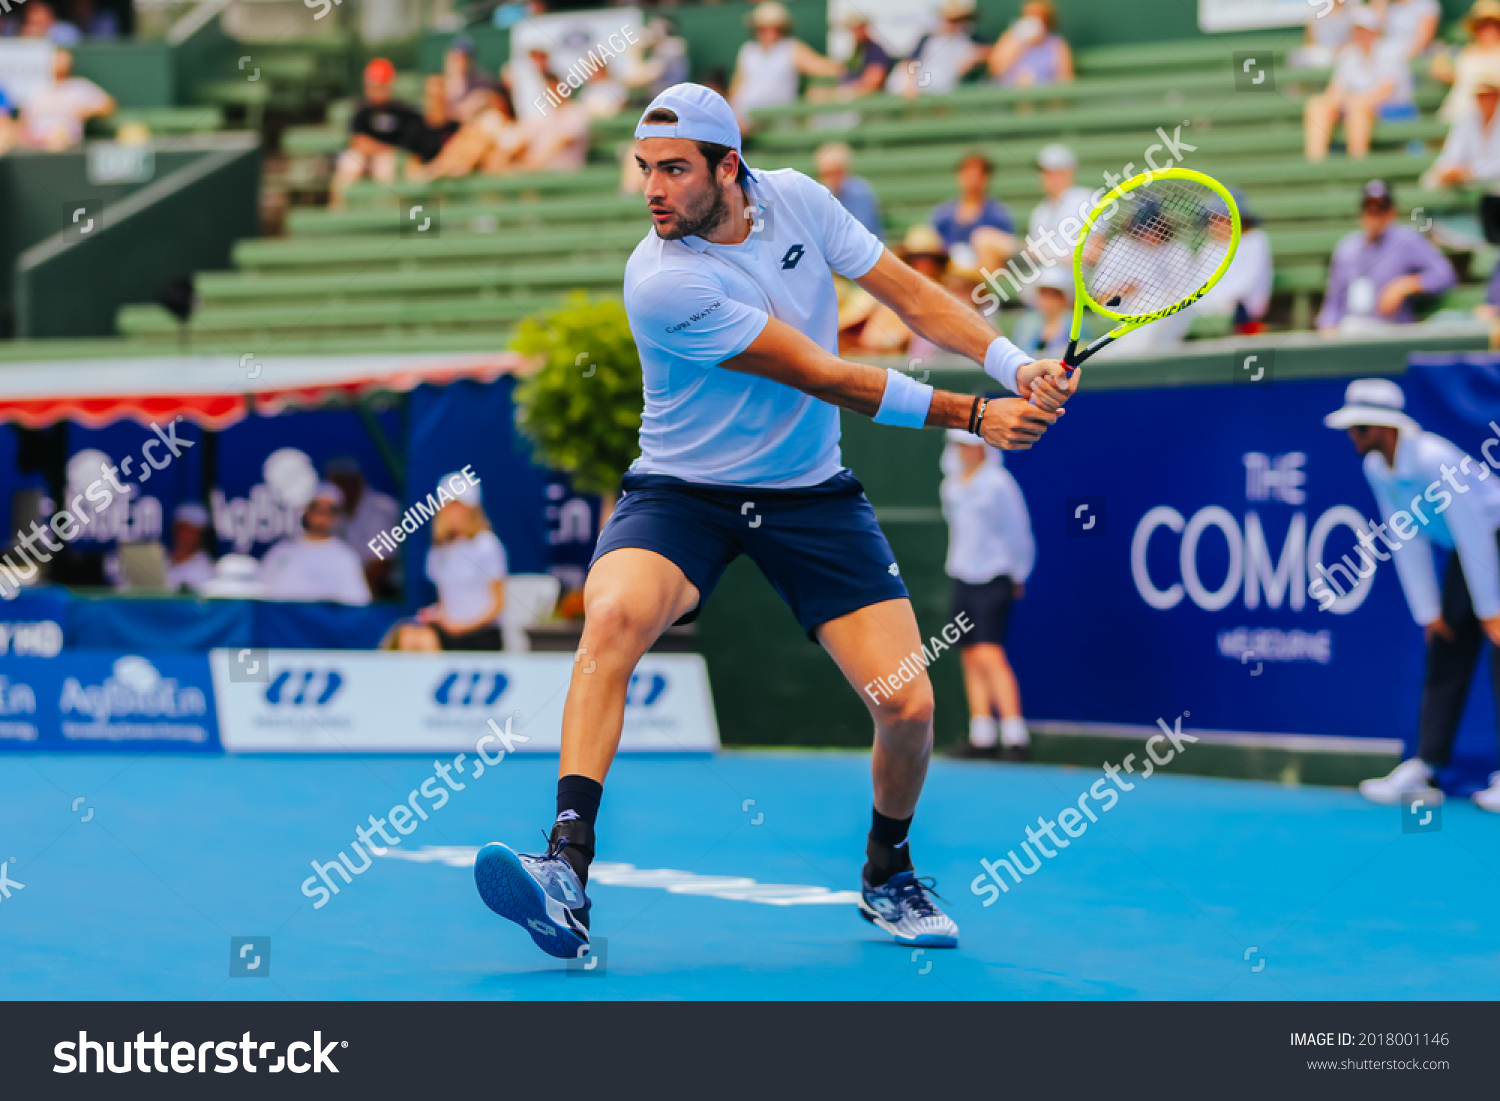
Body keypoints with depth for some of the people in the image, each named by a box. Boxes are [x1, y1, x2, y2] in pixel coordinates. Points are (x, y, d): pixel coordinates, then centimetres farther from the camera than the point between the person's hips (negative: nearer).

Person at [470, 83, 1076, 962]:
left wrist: (1017, 367, -10)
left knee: (907, 705, -8)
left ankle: (888, 873, 22)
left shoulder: (795, 198, -5)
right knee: (613, 616, -35)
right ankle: (567, 872, -39)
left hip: (811, 494, 4)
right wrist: (974, 417, -17)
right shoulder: (662, 281, -23)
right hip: (682, 493, -4)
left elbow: (912, 293, 4)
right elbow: (828, 379, -20)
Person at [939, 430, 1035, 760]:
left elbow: (1017, 533, -8)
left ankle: (1015, 737, -18)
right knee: (971, 658, 7)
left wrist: (1017, 577, -2)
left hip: (993, 580, -8)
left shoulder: (997, 485, -13)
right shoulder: (953, 484, 9)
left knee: (989, 655, -17)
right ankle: (981, 738, 11)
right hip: (963, 579, 8)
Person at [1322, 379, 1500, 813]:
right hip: (1465, 551, 8)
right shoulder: (1375, 468, -3)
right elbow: (1406, 541, 4)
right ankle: (1423, 769, 5)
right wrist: (1428, 611, 2)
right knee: (1444, 658, 5)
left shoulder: (1433, 460, -29)